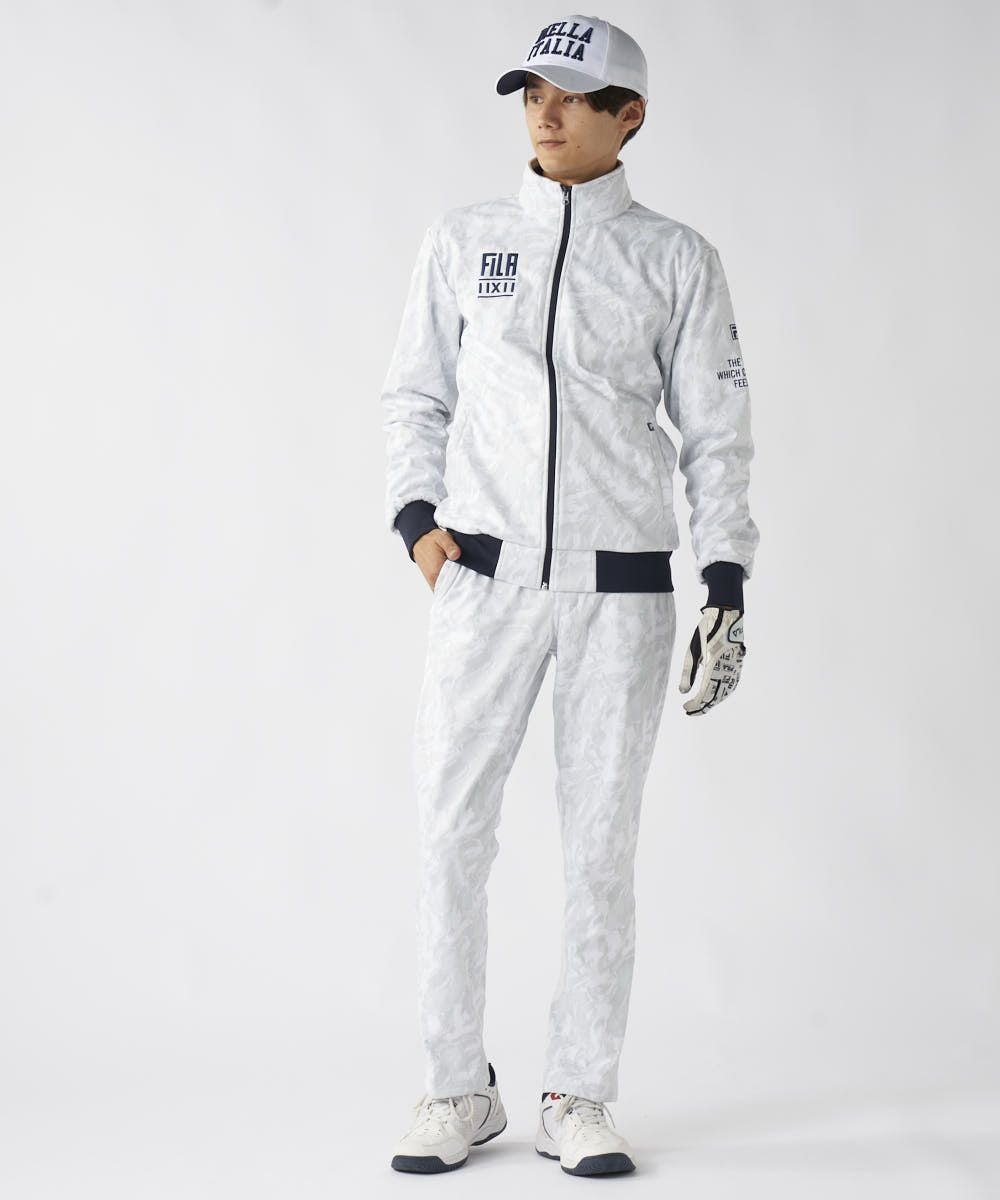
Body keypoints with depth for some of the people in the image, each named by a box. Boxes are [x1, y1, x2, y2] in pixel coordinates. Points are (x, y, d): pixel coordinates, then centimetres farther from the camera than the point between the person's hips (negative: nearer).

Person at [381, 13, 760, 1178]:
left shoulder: (676, 259, 4)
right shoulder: (463, 240, 7)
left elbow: (717, 433, 5)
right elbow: (414, 397, 12)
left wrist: (725, 589, -3)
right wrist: (419, 521, -3)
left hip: (621, 586, -1)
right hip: (484, 575, 1)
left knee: (600, 843, 3)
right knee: (452, 830, -2)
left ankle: (577, 1099, 14)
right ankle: (459, 1089, 11)